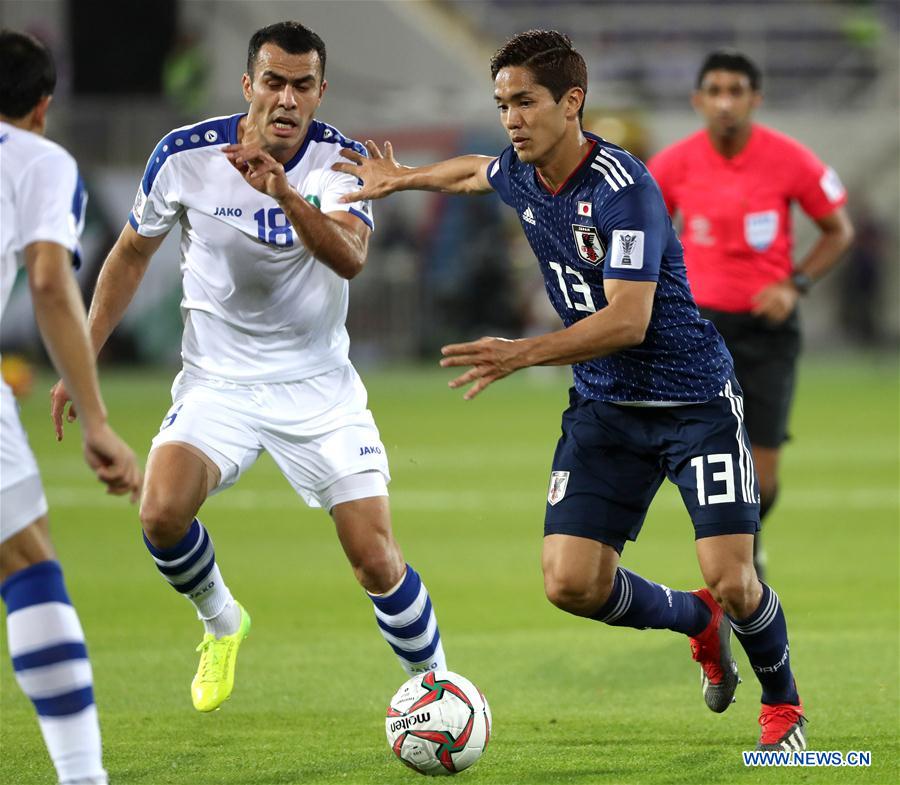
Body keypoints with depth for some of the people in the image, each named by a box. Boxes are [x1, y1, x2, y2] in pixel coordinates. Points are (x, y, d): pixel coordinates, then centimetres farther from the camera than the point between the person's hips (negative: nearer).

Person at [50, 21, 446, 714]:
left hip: (320, 387, 0)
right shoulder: (186, 156, -10)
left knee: (377, 563, -9)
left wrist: (284, 194, -46)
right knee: (162, 513, -25)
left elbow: (350, 258, -29)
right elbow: (132, 254, 6)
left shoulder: (341, 159, -11)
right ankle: (220, 623, 6)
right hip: (219, 383, 0)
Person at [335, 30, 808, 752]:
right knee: (571, 582, -8)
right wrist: (403, 178, 34)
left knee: (732, 582, -14)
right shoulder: (518, 176, 0)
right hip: (604, 407, 6)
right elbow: (476, 171, 27)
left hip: (694, 400, -6)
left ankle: (783, 701, 19)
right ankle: (700, 622, 23)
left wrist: (522, 354, -37)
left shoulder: (623, 188, -23)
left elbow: (627, 320, -30)